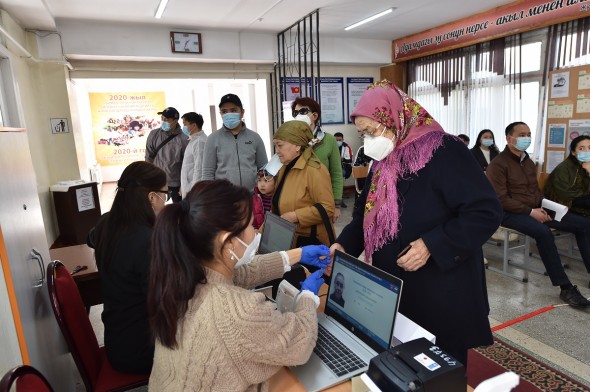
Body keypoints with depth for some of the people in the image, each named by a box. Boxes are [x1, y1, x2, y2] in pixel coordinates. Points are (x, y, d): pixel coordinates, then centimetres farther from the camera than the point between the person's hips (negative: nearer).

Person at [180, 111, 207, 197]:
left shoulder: (200, 141, -16)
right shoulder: (193, 140, 14)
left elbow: (199, 168, -20)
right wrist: (183, 186, 18)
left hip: (193, 191, -9)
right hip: (188, 189, 9)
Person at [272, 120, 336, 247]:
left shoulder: (314, 170, -17)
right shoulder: (284, 169, 10)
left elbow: (327, 208, -23)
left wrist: (295, 216, -23)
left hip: (311, 241, -7)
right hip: (289, 239, 8)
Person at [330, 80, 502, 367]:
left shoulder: (443, 151, -17)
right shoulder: (382, 162, 8)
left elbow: (486, 212, -20)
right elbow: (366, 214, 14)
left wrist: (431, 245, -26)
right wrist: (344, 245, -2)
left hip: (441, 297, -7)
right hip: (393, 292, 8)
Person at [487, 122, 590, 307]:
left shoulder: (528, 161, 15)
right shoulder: (498, 164, -11)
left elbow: (535, 189, 22)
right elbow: (501, 199, -18)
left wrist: (541, 207, 2)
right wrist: (530, 211, -19)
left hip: (535, 209, 9)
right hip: (511, 213, -9)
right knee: (544, 233, -35)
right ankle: (566, 288, -26)